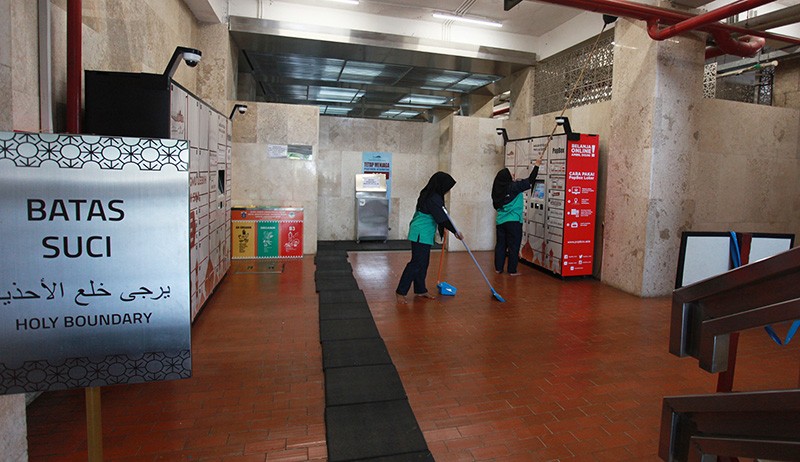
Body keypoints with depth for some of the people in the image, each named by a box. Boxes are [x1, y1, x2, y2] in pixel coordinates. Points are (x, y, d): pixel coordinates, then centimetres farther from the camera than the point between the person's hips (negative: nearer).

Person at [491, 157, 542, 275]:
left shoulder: (498, 189, 5)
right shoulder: (514, 187, -11)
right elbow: (530, 181, -6)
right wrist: (536, 166, 4)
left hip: (500, 221, 6)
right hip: (513, 221, -5)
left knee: (500, 244, 11)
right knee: (513, 245, 2)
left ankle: (498, 268, 17)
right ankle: (512, 270, 6)